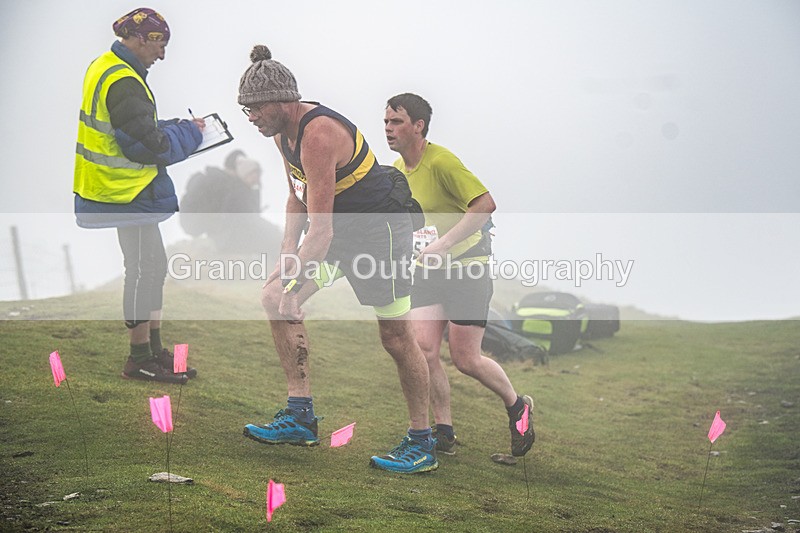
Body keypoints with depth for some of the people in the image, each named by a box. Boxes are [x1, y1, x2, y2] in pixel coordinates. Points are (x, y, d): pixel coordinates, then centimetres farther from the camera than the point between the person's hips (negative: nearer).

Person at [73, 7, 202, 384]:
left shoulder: (103, 67, 11)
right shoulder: (124, 83, -22)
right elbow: (151, 146, -23)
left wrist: (174, 129, 9)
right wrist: (190, 132, -7)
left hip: (118, 186, 11)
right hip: (128, 193, -11)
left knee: (151, 268, 16)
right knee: (146, 269, -3)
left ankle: (154, 350, 24)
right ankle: (140, 359, 4)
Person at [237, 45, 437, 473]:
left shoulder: (318, 135, -29)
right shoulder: (284, 132, 1)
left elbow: (321, 232, -31)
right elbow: (298, 198, 13)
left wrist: (292, 281, -29)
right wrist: (286, 257, 2)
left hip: (380, 227, -9)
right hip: (340, 225, 9)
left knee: (395, 335, -3)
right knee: (274, 297, -3)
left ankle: (422, 444, 10)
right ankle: (300, 415, 0)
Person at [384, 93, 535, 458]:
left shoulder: (441, 161, -19)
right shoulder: (397, 169, 7)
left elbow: (485, 204, -27)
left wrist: (443, 244, -29)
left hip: (467, 266, -7)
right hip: (427, 269, 7)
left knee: (465, 360, -4)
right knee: (423, 349, -7)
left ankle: (517, 406, 22)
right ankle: (444, 431, 6)